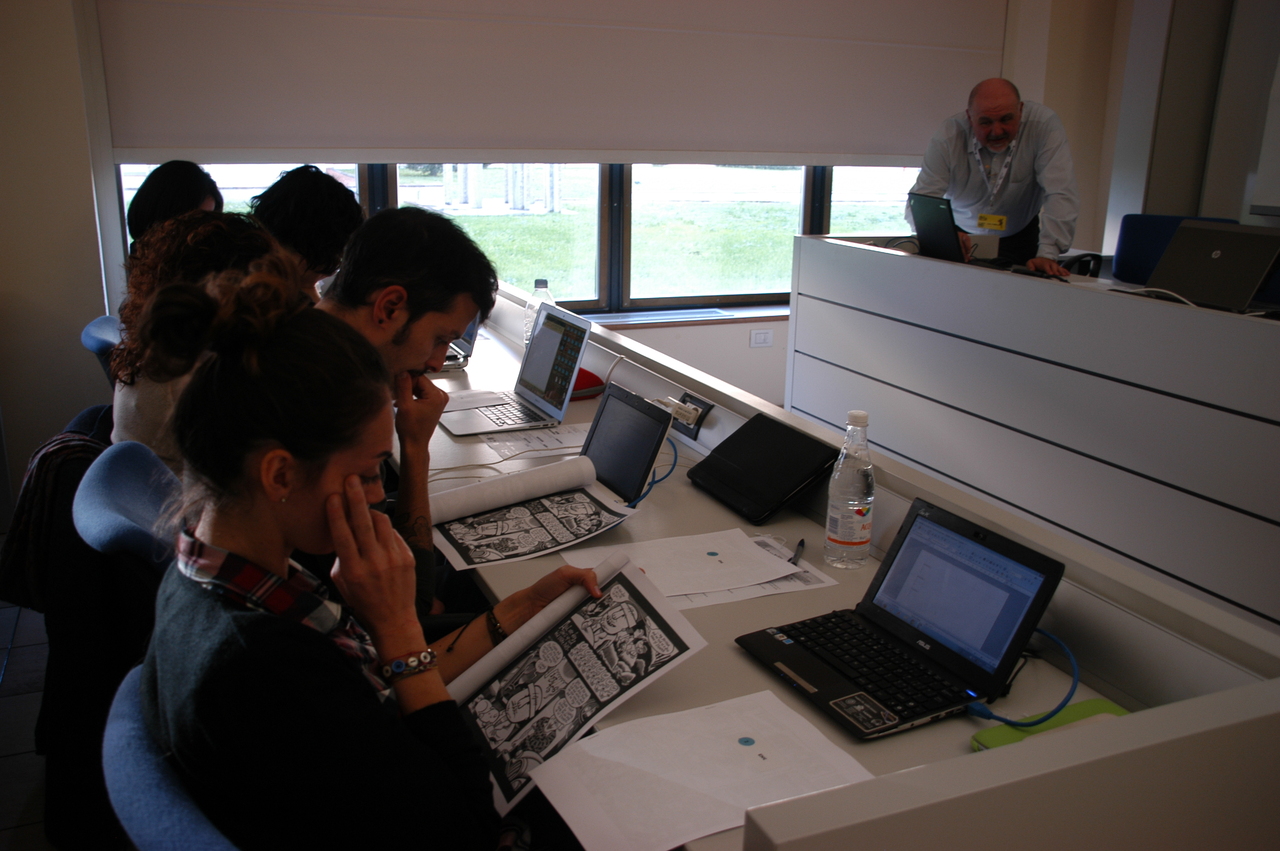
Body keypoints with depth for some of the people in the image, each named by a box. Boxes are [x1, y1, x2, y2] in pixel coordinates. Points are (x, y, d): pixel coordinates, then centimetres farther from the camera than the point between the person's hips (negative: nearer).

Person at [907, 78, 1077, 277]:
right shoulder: (948, 138, -23)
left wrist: (1047, 255, -41)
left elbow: (1060, 194, -27)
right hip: (962, 235, 1)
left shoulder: (1044, 125, -23)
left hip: (1018, 237, 0)